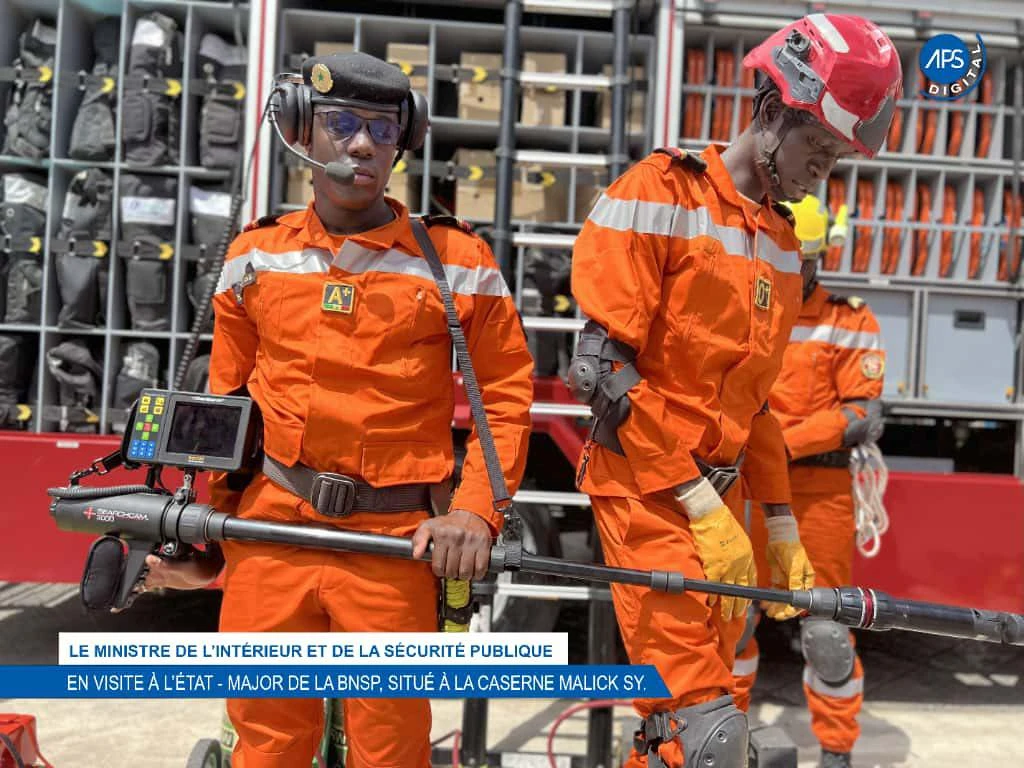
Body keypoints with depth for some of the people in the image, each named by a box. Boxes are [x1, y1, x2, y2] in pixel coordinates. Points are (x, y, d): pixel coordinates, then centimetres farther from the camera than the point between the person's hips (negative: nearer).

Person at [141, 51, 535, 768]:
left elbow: (507, 392, 0)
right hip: (268, 529, 3)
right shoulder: (255, 256, 7)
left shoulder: (457, 261, -1)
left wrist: (477, 510, -11)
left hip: (397, 545, -2)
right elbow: (225, 399, 13)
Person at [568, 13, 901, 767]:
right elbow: (602, 364, -17)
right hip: (645, 489, -8)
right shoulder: (659, 195, -10)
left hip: (719, 498, 8)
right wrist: (699, 503, -17)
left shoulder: (783, 242, 14)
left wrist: (781, 520, 16)